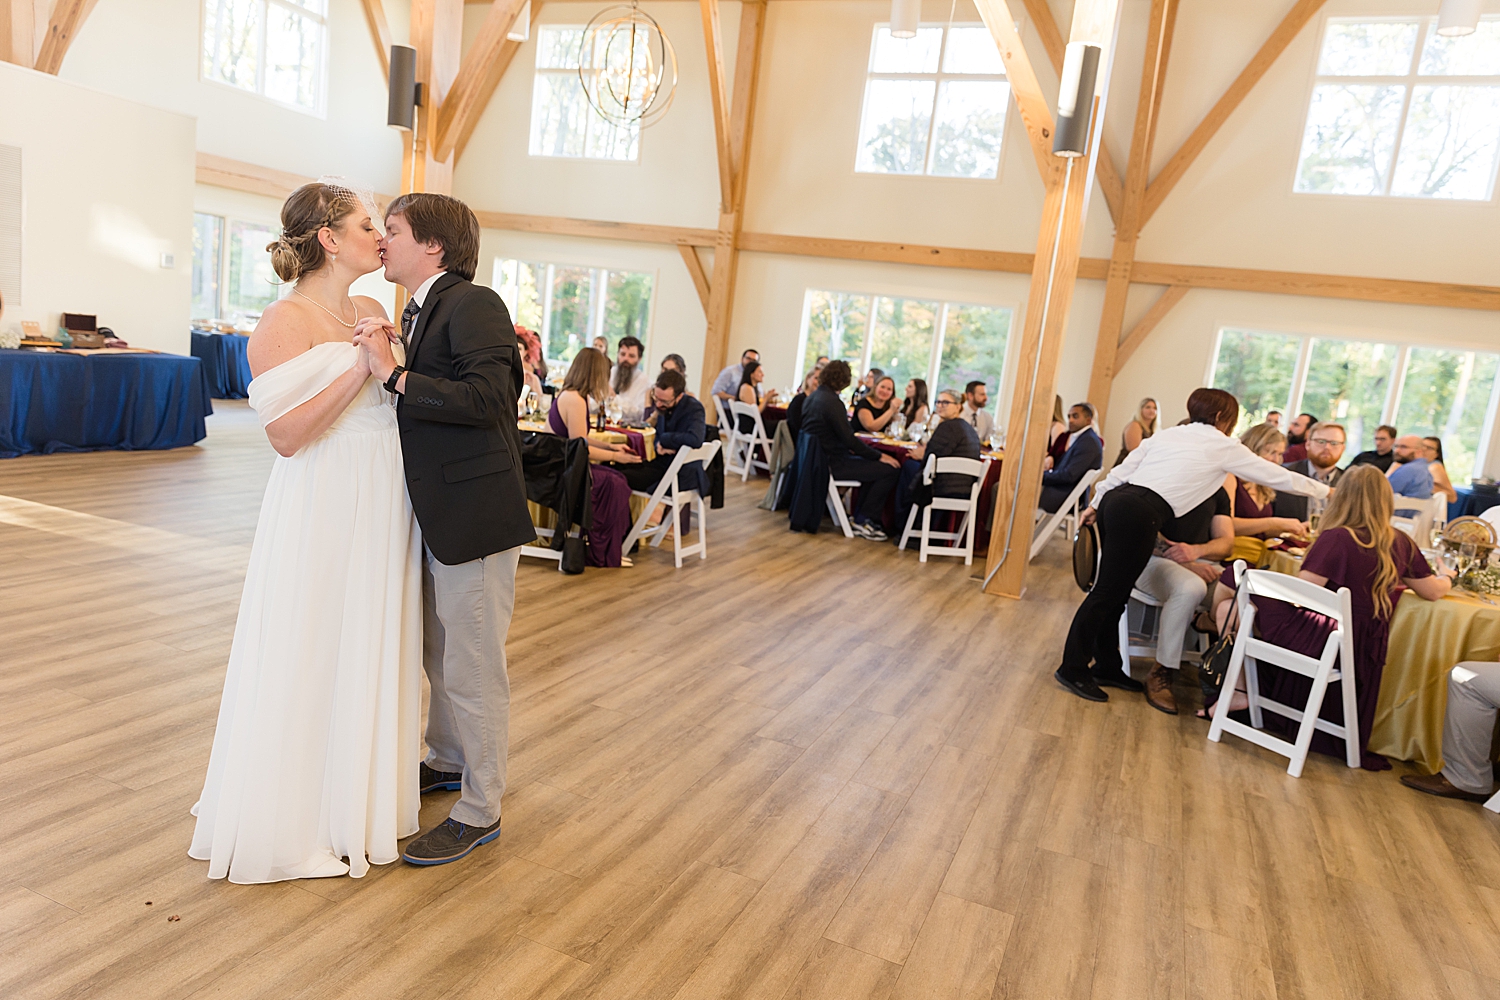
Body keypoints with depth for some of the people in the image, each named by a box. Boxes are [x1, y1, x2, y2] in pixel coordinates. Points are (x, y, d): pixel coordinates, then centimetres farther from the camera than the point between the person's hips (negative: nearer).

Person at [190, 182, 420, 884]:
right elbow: (287, 435, -20)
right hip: (323, 511, -7)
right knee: (309, 660, 5)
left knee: (369, 655, 17)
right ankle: (292, 822, 25)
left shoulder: (373, 312, 9)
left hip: (382, 506, 8)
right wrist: (360, 367, -23)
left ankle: (359, 797, 35)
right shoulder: (287, 321, -13)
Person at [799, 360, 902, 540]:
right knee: (891, 469, -10)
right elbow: (848, 438, -21)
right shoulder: (832, 402, -19)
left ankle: (861, 516, 21)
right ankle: (863, 520, 0)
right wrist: (880, 456, -13)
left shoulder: (813, 397, 10)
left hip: (818, 457, 10)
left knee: (872, 463, 24)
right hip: (833, 464, -10)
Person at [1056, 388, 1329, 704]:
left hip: (1114, 500, 7)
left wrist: (1096, 504, 25)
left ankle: (1107, 666, 24)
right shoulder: (1224, 447, 10)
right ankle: (1073, 669, 3)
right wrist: (1324, 491, 33)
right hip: (1140, 515, -7)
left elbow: (1120, 472, 18)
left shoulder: (1166, 434, 23)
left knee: (1115, 591, 14)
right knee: (1108, 592, -3)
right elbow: (1278, 477, 20)